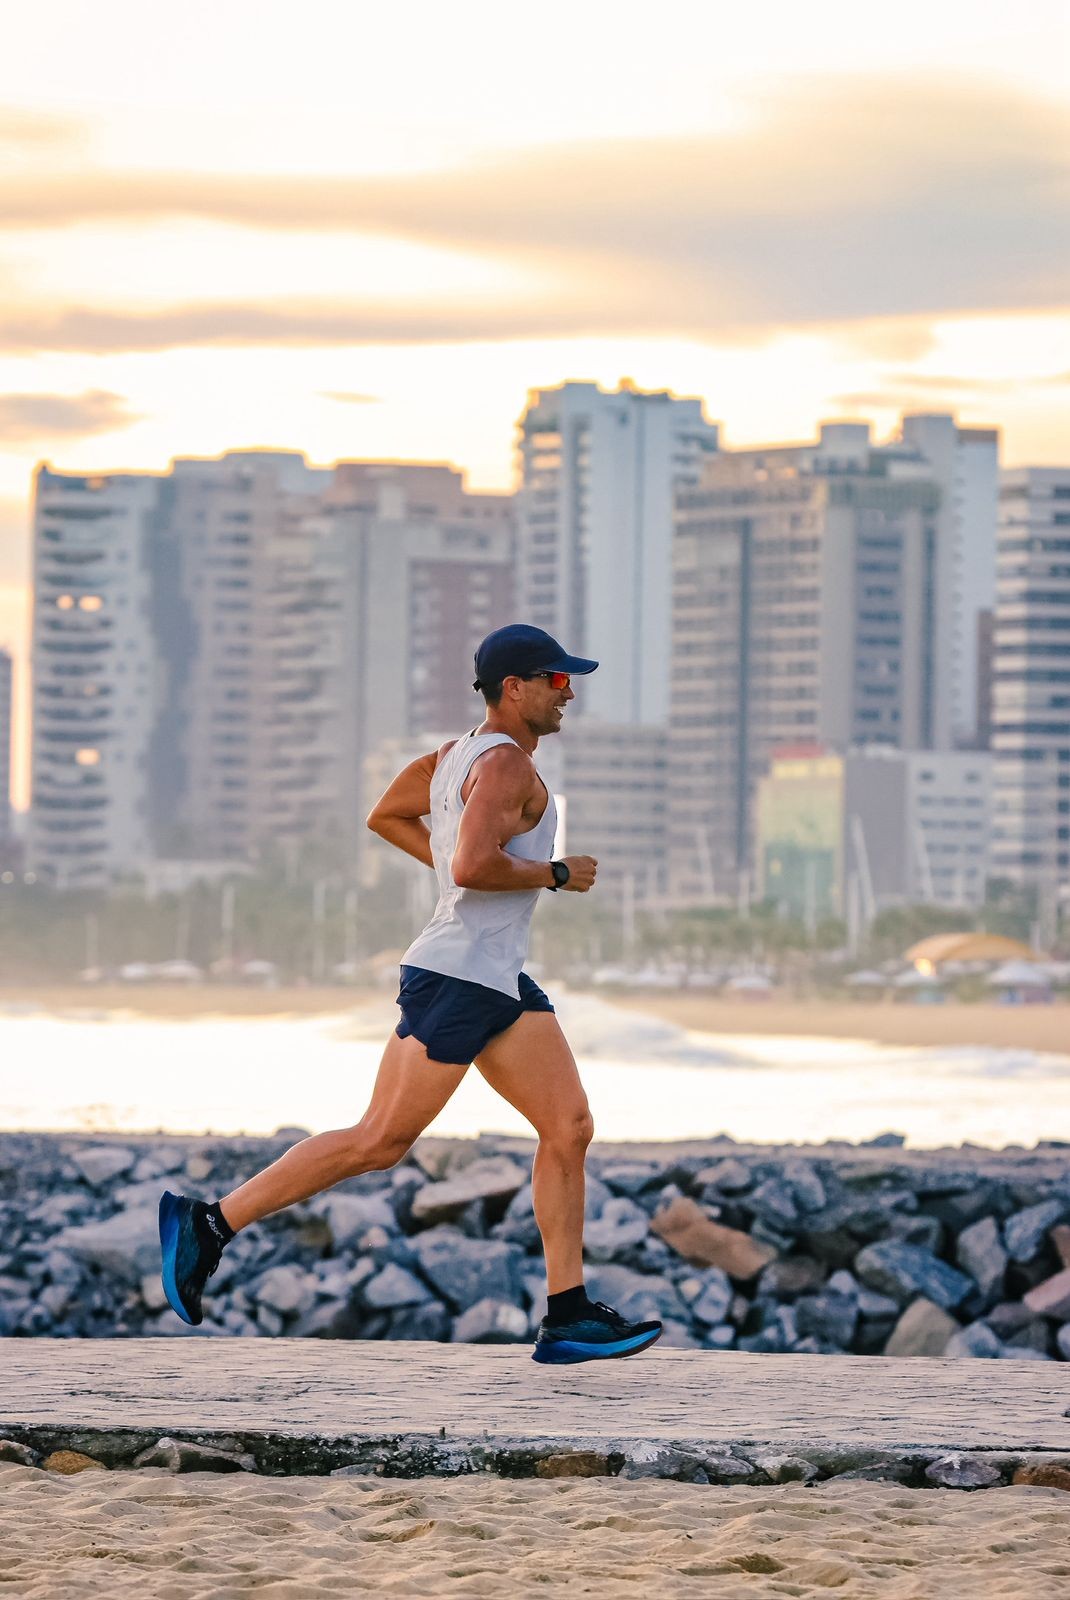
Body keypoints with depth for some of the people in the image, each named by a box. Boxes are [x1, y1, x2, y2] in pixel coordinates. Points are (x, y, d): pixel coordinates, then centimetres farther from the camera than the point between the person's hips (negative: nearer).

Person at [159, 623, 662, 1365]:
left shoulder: (459, 754, 15)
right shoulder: (505, 763, -14)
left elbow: (386, 816, 28)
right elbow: (474, 867, -27)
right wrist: (556, 874, -12)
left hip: (499, 983, 10)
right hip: (455, 977, -10)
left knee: (571, 1128, 3)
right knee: (379, 1143, -9)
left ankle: (569, 1318, 2)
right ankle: (209, 1223, -2)